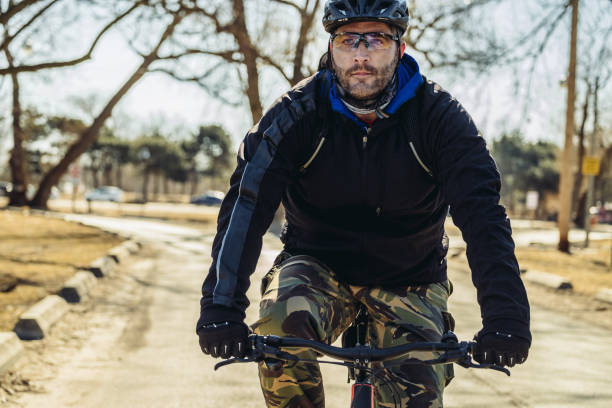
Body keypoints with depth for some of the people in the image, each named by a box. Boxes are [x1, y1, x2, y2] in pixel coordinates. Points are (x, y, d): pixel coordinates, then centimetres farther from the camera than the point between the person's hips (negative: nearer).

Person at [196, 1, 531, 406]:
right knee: (281, 327, -30)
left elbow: (482, 213, -23)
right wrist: (222, 309, -37)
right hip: (317, 263, 0)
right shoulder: (297, 113, -15)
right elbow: (247, 205, -24)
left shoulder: (439, 115, -15)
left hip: (408, 277, 1)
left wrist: (505, 317, -36)